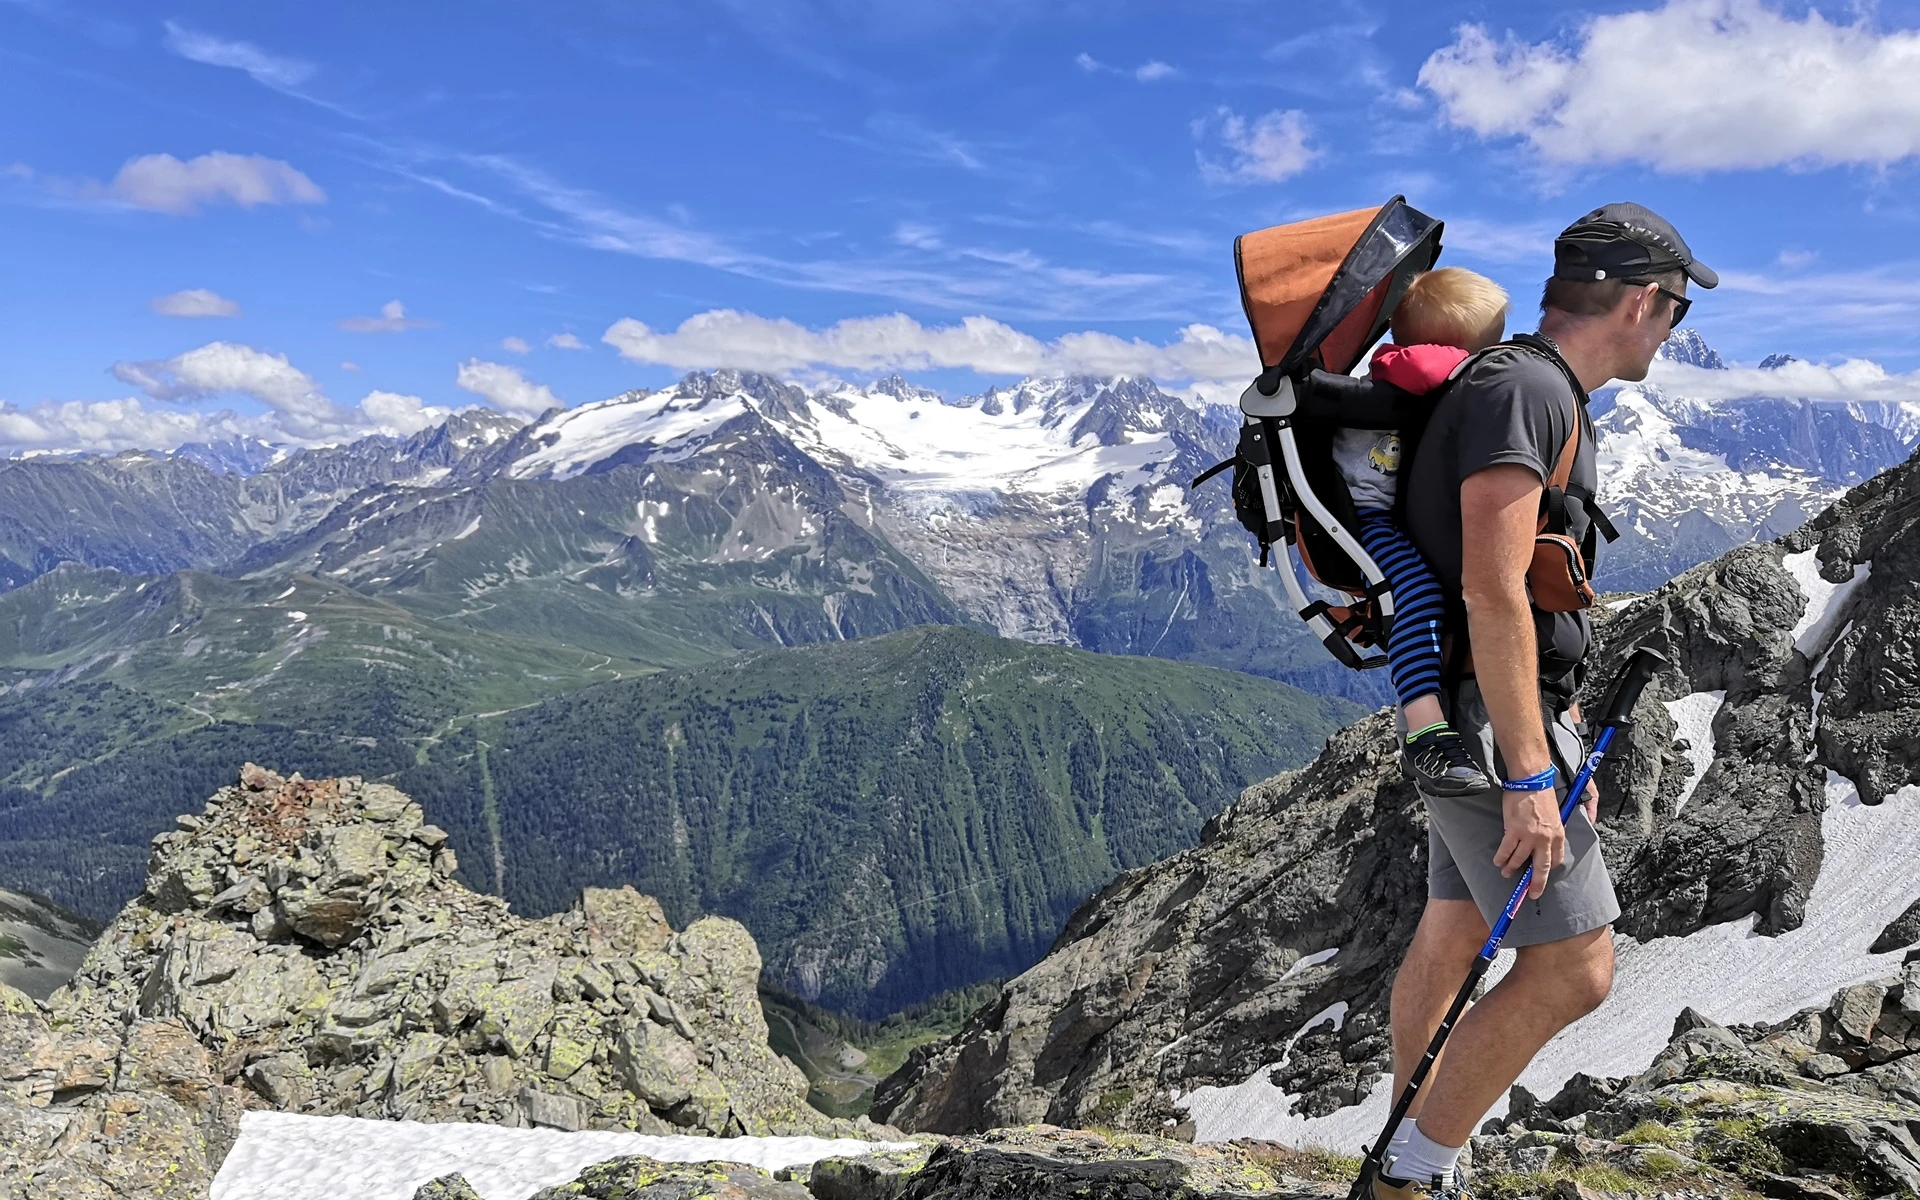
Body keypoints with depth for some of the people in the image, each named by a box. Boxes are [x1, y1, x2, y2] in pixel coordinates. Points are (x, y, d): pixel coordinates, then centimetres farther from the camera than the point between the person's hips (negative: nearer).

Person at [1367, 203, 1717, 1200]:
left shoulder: (1545, 396, 18)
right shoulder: (1523, 388, -16)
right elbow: (1492, 594, -24)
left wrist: (1567, 749, 22)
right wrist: (1529, 778, -24)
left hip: (1463, 717, 11)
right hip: (1486, 721, -11)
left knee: (1452, 939, 18)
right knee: (1575, 967, -8)